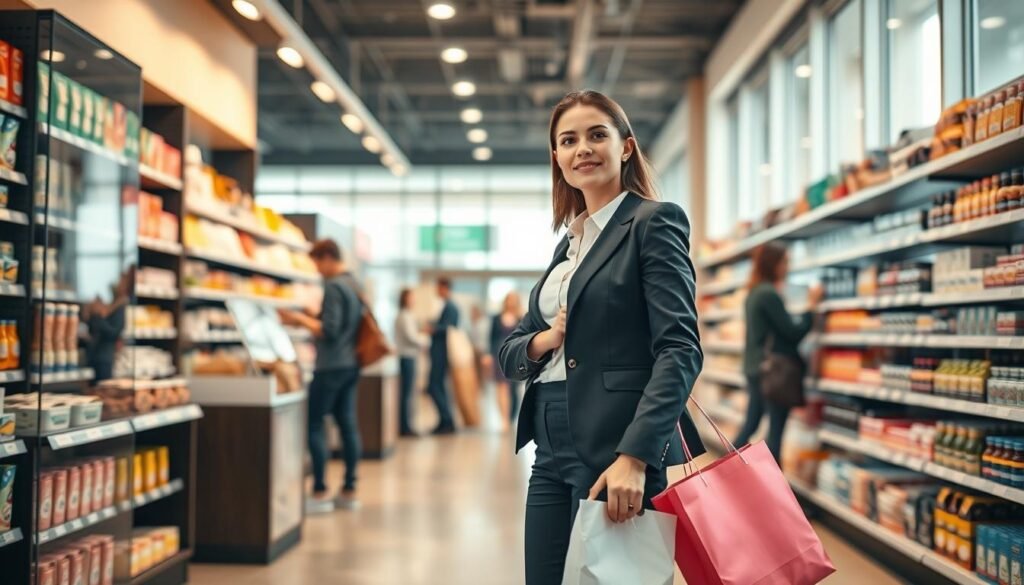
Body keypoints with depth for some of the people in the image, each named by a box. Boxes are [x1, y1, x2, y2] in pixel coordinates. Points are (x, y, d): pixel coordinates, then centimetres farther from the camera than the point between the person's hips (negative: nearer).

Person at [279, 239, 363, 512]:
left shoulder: (333, 286, -14)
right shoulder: (355, 285, 13)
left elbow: (329, 331, -19)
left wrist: (301, 319, -8)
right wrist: (309, 319, 17)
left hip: (331, 366, -9)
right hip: (350, 364, 9)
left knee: (313, 424, -3)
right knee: (347, 424, 9)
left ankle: (320, 493, -2)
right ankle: (349, 490, 14)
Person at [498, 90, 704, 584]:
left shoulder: (654, 222, -5)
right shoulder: (568, 243, 16)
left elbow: (680, 350, -15)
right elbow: (509, 351, 17)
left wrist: (634, 456, -25)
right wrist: (544, 340, -6)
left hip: (618, 449, -7)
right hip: (552, 452, 7)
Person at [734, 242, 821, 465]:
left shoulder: (754, 293, 12)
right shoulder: (770, 294, -16)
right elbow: (793, 332, -16)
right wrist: (811, 306, -8)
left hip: (755, 368, 9)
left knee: (750, 424, 14)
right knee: (776, 429, -2)